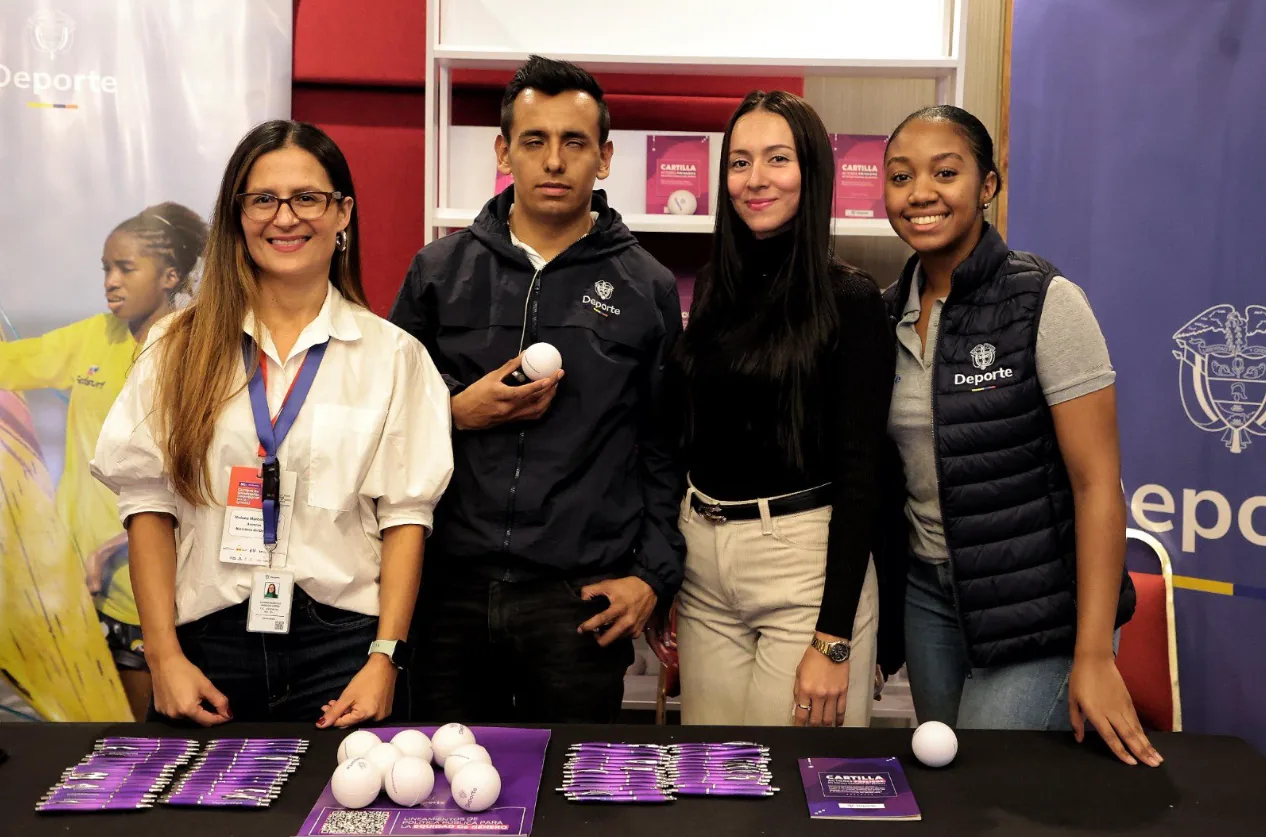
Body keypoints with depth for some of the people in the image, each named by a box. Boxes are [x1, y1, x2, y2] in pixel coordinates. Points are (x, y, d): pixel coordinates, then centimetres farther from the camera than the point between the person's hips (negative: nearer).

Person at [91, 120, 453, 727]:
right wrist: (163, 655, -4)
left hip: (341, 643, -1)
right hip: (208, 643, 1)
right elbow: (149, 502, 2)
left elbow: (405, 515, -1)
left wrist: (385, 657, -8)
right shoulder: (180, 348, 6)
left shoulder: (392, 354, 2)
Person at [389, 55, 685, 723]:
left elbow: (667, 447, 5)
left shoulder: (646, 288, 4)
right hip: (452, 587, 2)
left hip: (583, 598, -1)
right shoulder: (440, 269, 7)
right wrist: (457, 413, -7)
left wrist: (654, 574, -3)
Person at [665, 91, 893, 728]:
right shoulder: (713, 289, 8)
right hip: (703, 558, 5)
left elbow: (859, 472, -11)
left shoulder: (849, 299, -8)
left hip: (807, 557, -5)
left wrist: (833, 639, -15)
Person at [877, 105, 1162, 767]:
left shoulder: (1045, 303, -13)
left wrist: (1094, 655, -18)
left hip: (1036, 606, -5)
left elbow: (1097, 482, -15)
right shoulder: (891, 312, 4)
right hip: (928, 595, 6)